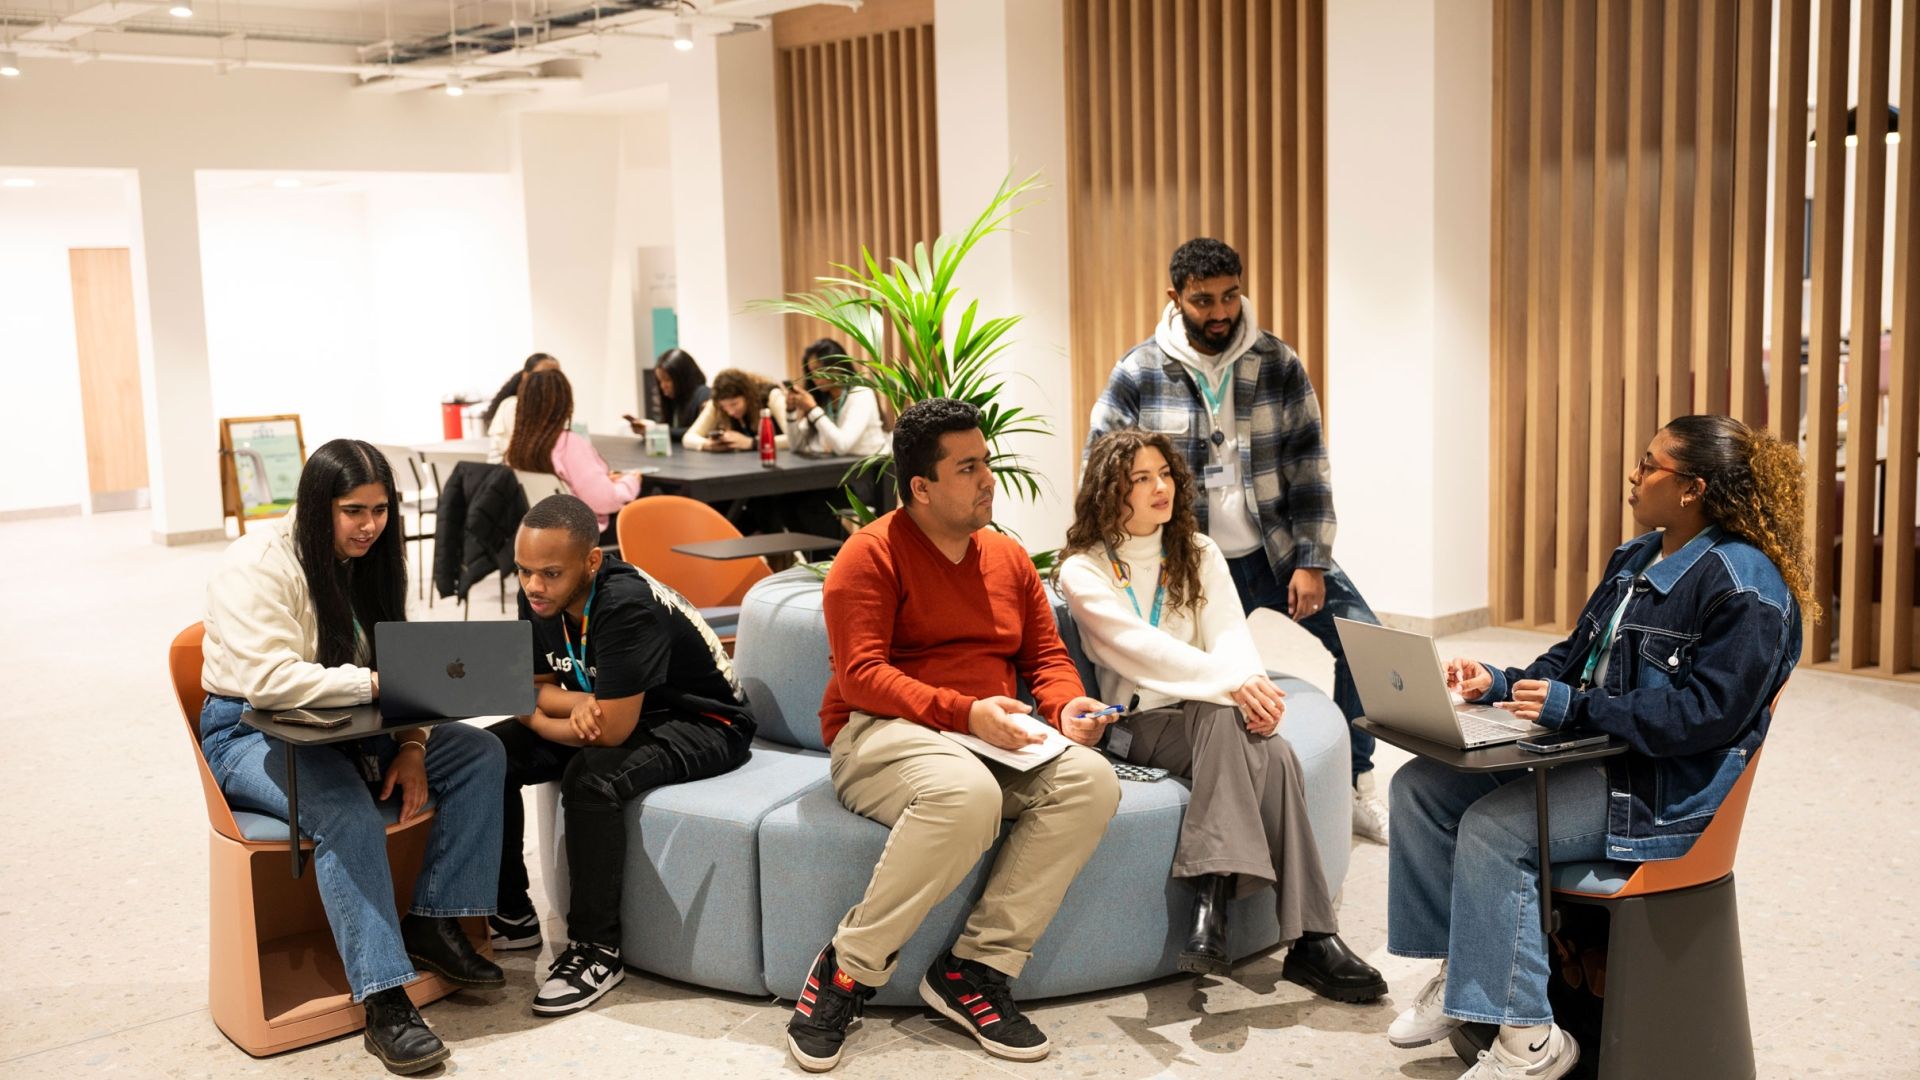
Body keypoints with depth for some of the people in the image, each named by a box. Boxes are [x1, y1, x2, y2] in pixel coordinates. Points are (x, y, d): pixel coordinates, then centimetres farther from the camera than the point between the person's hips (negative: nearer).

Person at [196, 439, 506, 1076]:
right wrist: (375, 682, -34)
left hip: (344, 728, 7)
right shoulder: (260, 563, -17)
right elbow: (269, 679, -29)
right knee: (347, 813, -36)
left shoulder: (371, 559, 6)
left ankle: (432, 924, -5)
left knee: (480, 754, -10)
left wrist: (411, 744, -11)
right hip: (251, 733, -7)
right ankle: (385, 1005, -32)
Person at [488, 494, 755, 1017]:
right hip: (608, 711, 8)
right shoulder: (541, 599, -7)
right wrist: (579, 703, -21)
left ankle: (596, 949, -19)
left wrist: (534, 718, -14)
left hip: (703, 725, -8)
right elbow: (535, 687, 3)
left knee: (591, 776, -34)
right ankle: (510, 915, 5)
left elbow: (612, 731, -32)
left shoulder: (627, 606, -32)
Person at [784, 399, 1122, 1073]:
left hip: (992, 739, 7)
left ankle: (975, 970, -19)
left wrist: (1067, 705, -5)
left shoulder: (1007, 557, 17)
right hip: (879, 735, -6)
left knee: (1090, 779, -23)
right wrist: (962, 712, -26)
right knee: (966, 792, -40)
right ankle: (848, 968, -21)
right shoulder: (872, 555, -4)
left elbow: (1046, 655, 19)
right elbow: (861, 674, -14)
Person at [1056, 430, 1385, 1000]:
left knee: (1271, 749, -30)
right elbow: (1139, 647, -15)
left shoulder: (1198, 553, 16)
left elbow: (1229, 632, 1)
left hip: (1211, 716, 4)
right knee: (1221, 715, -35)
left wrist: (1254, 686, -22)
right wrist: (1230, 681, -29)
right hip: (1138, 723, -4)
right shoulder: (1082, 571, 0)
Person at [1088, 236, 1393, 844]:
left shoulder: (1280, 365, -1)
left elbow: (1308, 467, -2)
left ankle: (1357, 790, 8)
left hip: (1278, 551, 2)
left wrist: (1310, 563, -9)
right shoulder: (1137, 375, -4)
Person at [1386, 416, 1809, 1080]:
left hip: (1671, 788, -9)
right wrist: (1500, 684, 0)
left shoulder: (1746, 588, -15)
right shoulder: (1633, 560, 15)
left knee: (1493, 827, -27)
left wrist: (1573, 708, -26)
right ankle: (1455, 973, 6)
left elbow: (1708, 713, -22)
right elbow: (1574, 657, 20)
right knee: (1421, 786, -4)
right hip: (1590, 751, 9)